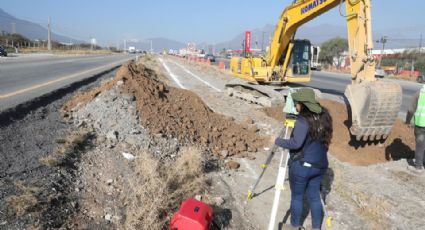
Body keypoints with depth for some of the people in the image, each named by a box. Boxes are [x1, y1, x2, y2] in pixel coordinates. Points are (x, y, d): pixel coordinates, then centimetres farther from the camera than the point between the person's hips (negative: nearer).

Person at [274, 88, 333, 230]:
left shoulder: (303, 120, -21)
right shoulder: (324, 117, 3)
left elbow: (296, 143, -28)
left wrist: (277, 141, -17)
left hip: (301, 166, -7)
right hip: (320, 165, 7)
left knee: (297, 197, 11)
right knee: (314, 196, 19)